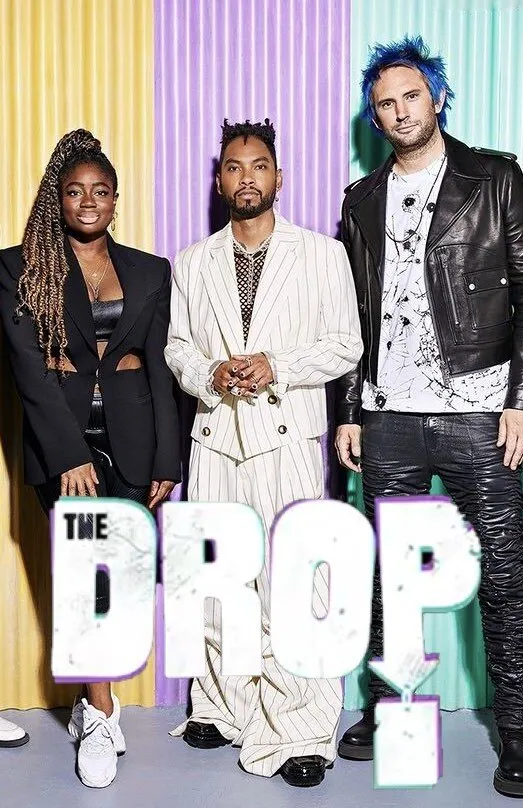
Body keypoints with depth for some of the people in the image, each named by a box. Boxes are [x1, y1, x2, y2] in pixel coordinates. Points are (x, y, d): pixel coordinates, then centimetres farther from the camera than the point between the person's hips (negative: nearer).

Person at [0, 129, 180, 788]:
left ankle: (90, 704, 21)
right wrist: (69, 455, -15)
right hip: (62, 437, -2)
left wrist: (167, 459, 1)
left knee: (117, 573, 2)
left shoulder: (150, 271, 12)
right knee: (89, 567, -14)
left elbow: (161, 368, 8)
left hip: (132, 435, 3)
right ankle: (102, 717, -1)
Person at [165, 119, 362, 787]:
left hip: (287, 439, -3)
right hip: (215, 438, 3)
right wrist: (210, 374, -7)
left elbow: (346, 347, 2)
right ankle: (223, 710, 23)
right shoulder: (192, 263, 15)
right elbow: (176, 344, 14)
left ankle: (299, 733, 3)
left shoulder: (323, 254, 5)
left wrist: (276, 367, -12)